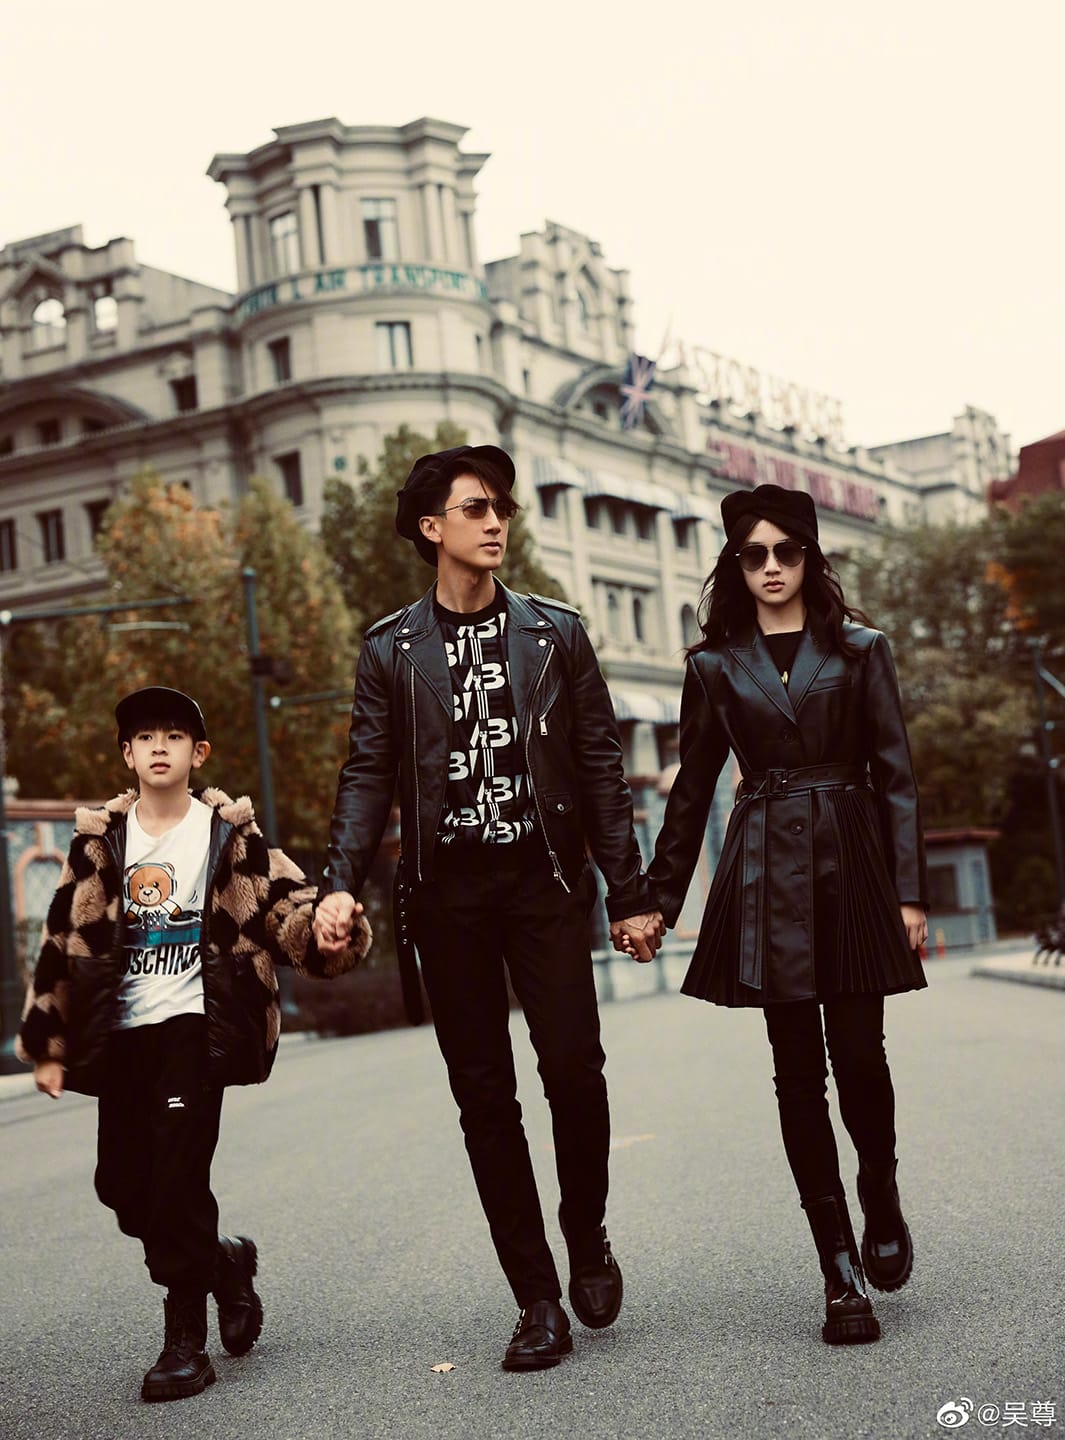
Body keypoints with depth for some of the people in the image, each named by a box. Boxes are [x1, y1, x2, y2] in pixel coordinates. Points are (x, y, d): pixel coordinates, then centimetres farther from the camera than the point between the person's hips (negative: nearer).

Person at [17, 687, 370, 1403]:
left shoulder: (228, 832, 2)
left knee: (179, 1175, -13)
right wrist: (49, 1043, 8)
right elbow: (66, 941, 10)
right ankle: (225, 1262, 29)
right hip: (123, 1029, 4)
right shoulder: (101, 839, 9)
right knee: (122, 1183, 2)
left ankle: (186, 1342, -1)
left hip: (197, 1022, -4)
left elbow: (286, 901, -3)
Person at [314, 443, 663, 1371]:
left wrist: (630, 893, 3)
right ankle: (539, 1301, 12)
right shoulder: (391, 650, 7)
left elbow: (601, 768, 7)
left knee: (573, 1066, -11)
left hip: (544, 879, 0)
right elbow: (368, 776, 4)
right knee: (484, 1094, 2)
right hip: (446, 891, 1)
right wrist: (342, 883, -12)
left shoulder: (556, 633, 8)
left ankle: (587, 1234, 18)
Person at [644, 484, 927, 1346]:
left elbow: (895, 774, 4)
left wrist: (910, 890, -4)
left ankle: (883, 1204, 26)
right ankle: (843, 1276, 7)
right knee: (799, 1074, 0)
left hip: (852, 863, -1)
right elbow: (693, 789, 13)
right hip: (767, 875, 1)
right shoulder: (716, 665, 9)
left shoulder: (859, 650, 7)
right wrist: (660, 899, 12)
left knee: (859, 1057, -5)